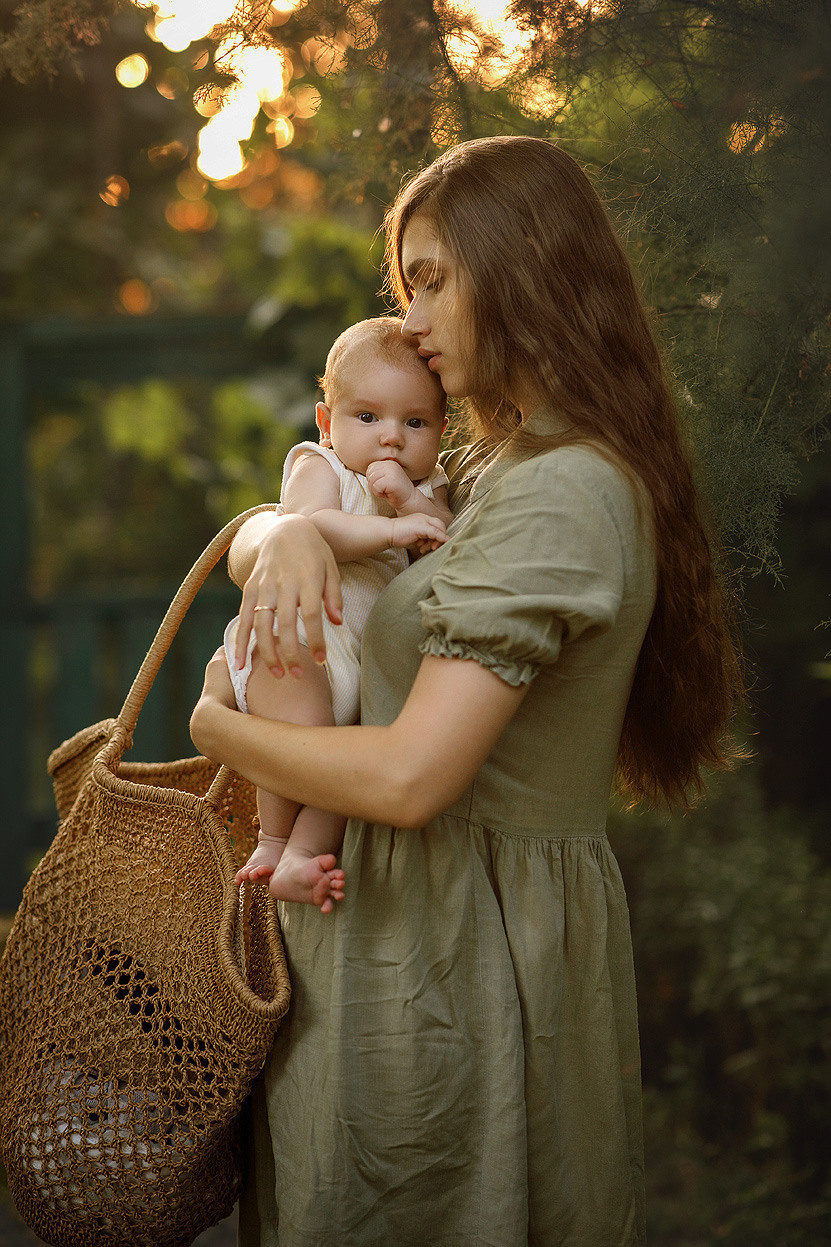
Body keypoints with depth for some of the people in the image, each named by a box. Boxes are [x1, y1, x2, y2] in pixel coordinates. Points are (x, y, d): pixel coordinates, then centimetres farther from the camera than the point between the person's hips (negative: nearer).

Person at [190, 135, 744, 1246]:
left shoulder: (555, 499, -21)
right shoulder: (501, 470, 10)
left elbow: (409, 778, -27)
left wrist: (218, 727, -11)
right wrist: (283, 532, -11)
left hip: (458, 938, -9)